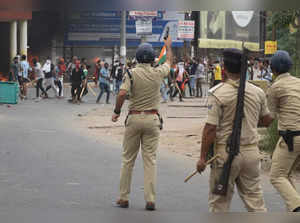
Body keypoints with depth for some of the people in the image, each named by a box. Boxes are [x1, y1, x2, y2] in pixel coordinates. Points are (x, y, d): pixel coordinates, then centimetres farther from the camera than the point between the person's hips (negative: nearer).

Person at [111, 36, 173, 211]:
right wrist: (168, 47, 38)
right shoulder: (158, 73, -1)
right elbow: (169, 62, 21)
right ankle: (151, 200, -4)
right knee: (151, 160, 1)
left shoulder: (132, 73, -7)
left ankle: (124, 198, 11)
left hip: (134, 118, -1)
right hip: (152, 119, 1)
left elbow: (122, 94, -18)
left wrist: (117, 112, -4)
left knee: (128, 159, 8)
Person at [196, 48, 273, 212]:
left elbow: (210, 128, -15)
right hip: (252, 152, 4)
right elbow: (267, 120, 15)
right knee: (254, 196, 11)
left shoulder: (218, 93, -13)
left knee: (219, 201, 8)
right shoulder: (258, 92, 2)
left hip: (226, 152, -4)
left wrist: (203, 157, -9)